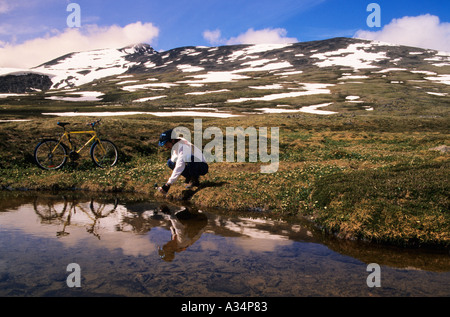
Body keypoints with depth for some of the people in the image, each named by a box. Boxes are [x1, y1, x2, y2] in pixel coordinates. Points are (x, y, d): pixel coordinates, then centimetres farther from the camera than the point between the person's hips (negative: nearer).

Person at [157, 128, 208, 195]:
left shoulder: (183, 147, -29)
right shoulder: (176, 144, -3)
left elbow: (179, 167, -39)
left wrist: (168, 184, -45)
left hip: (202, 167, -8)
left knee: (189, 157, -39)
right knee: (170, 162, -3)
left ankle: (195, 180, -15)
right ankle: (189, 177, 3)